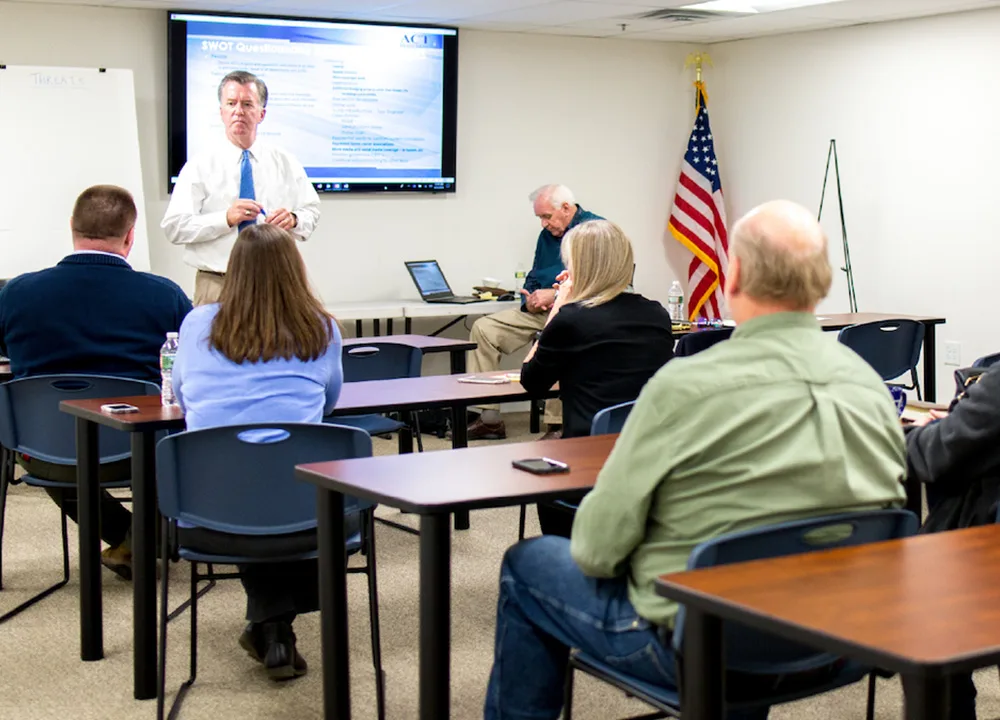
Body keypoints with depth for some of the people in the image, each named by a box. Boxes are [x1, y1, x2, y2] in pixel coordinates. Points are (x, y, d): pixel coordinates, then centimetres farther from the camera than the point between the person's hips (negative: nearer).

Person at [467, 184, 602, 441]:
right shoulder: (547, 235, 19)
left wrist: (554, 295, -19)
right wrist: (529, 300, 2)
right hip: (541, 312, 8)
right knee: (484, 328, -4)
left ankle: (558, 426, -30)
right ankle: (489, 418, -6)